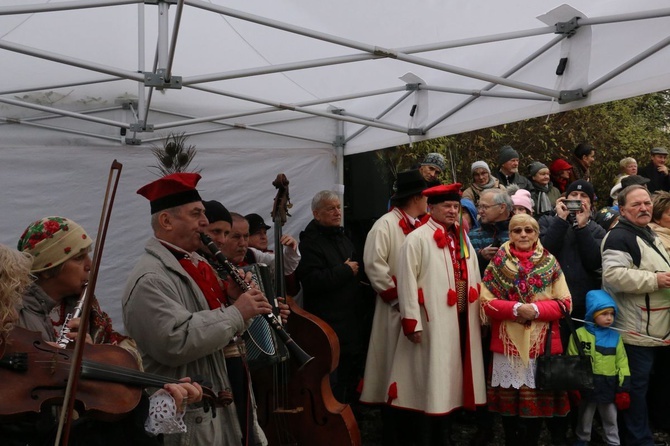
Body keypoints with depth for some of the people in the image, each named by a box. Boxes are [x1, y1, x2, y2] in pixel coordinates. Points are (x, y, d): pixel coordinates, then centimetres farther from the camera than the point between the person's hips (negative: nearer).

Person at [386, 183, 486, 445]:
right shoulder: (418, 239, -9)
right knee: (431, 383, -2)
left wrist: (478, 315, 16)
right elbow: (407, 282, -14)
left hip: (461, 320, 7)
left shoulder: (462, 239, 14)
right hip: (433, 322, -7)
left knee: (448, 381, 14)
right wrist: (412, 322, -18)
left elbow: (472, 280, 19)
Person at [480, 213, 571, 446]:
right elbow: (487, 302, -1)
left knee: (537, 401, 3)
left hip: (542, 344, 0)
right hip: (508, 344, 0)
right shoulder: (497, 263, 3)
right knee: (509, 402, 4)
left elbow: (564, 302, 2)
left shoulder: (550, 262, 5)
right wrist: (515, 308, -16)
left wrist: (536, 309, -15)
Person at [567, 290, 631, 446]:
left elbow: (622, 363, 2)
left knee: (611, 419, 13)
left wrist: (623, 389, -2)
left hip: (609, 386, 1)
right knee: (585, 417, 16)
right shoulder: (579, 334, -6)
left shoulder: (615, 337, 0)